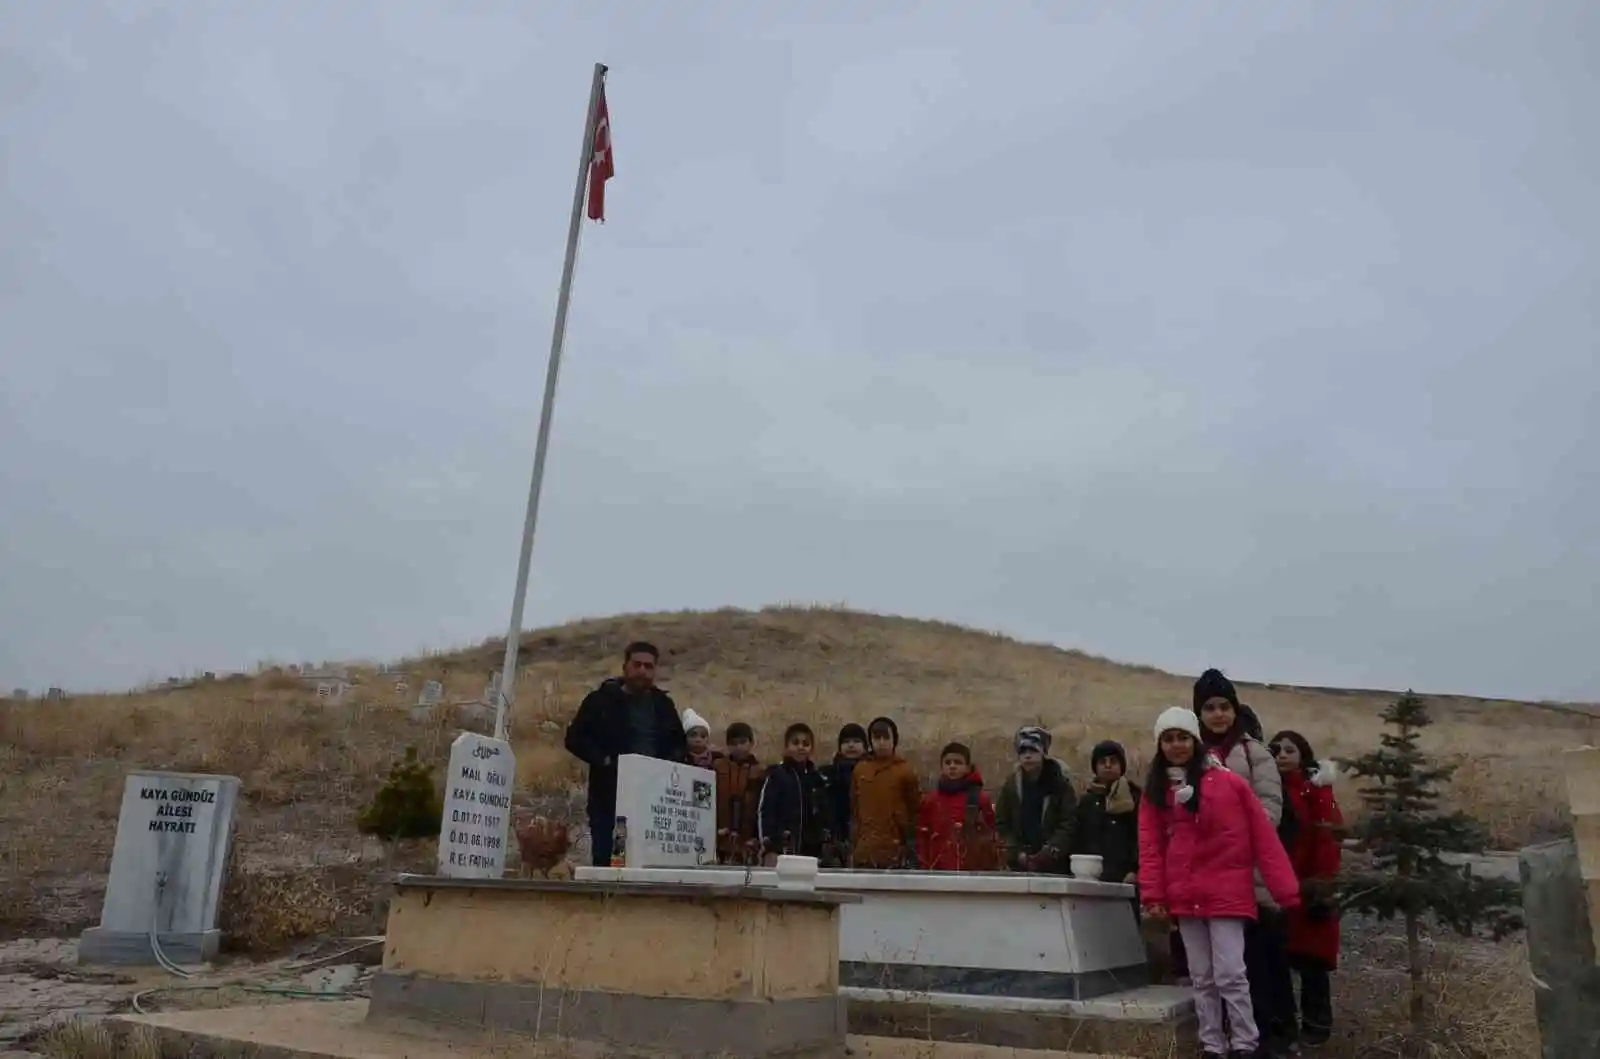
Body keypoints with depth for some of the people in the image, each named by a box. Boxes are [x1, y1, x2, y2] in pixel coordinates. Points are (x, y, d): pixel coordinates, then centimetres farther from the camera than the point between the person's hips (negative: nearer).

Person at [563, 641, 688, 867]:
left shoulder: (663, 704, 15)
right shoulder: (602, 699, 4)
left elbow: (681, 745, 24)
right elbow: (575, 738, -1)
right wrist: (604, 761, -12)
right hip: (609, 797, -3)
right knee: (606, 858, -4)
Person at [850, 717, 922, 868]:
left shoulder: (905, 771, -2)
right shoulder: (859, 769, 8)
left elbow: (915, 810, 2)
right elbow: (854, 811, 12)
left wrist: (911, 850, -1)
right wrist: (852, 849, 9)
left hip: (894, 854, -3)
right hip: (863, 853, 3)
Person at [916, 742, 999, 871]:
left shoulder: (980, 799, 1)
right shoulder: (930, 799, 6)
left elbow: (989, 840, 2)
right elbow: (922, 838, 8)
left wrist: (989, 873, -2)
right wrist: (924, 869, 2)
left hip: (973, 872, -2)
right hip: (938, 871, 2)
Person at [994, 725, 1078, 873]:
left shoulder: (1060, 783, -1)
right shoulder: (1011, 785, 8)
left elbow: (1069, 823, -6)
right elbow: (1001, 825, 9)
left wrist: (1050, 851, -15)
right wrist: (1017, 853, -4)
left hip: (1054, 867, -2)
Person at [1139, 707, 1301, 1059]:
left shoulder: (1228, 782, -5)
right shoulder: (1155, 792, 5)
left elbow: (1263, 835, -6)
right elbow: (1150, 846, 3)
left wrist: (1284, 888, -8)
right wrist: (1153, 894, -6)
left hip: (1227, 893, -4)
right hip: (1184, 897, 4)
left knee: (1230, 974, -6)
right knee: (1202, 978, 11)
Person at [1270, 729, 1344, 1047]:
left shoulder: (1316, 790, -4)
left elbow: (1327, 839, -11)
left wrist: (1321, 884, -17)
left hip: (1307, 888, -4)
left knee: (1310, 959, 1)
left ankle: (1317, 1023, 13)